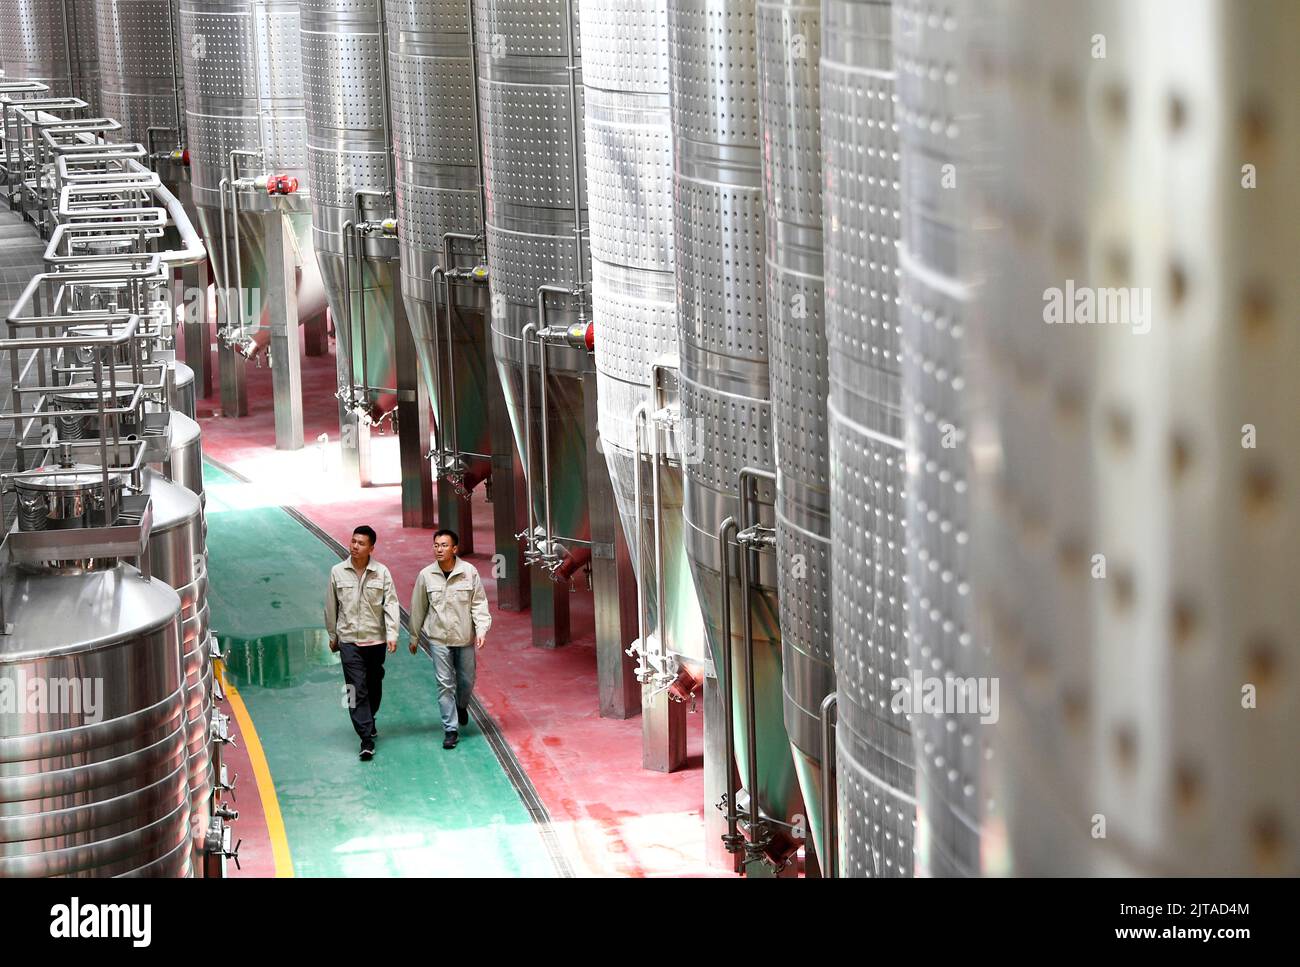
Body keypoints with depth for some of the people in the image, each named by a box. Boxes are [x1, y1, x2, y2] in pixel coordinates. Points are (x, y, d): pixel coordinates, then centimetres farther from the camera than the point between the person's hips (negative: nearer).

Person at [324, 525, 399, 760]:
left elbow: (390, 604, -5)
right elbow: (331, 607, 8)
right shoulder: (338, 572, 0)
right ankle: (367, 739, -13)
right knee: (357, 690, -10)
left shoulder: (382, 572, -3)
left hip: (376, 639, 1)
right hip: (349, 640, -1)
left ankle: (369, 721, 40)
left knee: (374, 687, 15)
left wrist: (392, 633, -16)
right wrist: (332, 636, 12)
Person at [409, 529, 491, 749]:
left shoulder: (469, 572, -8)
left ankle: (461, 706, 45)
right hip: (438, 638, 0)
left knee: (467, 681, 13)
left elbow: (479, 604, -3)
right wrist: (414, 636, 12)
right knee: (445, 684, -3)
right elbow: (418, 607, 6)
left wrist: (481, 630, -14)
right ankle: (450, 729, 3)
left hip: (465, 638, 0)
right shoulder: (426, 575, -5)